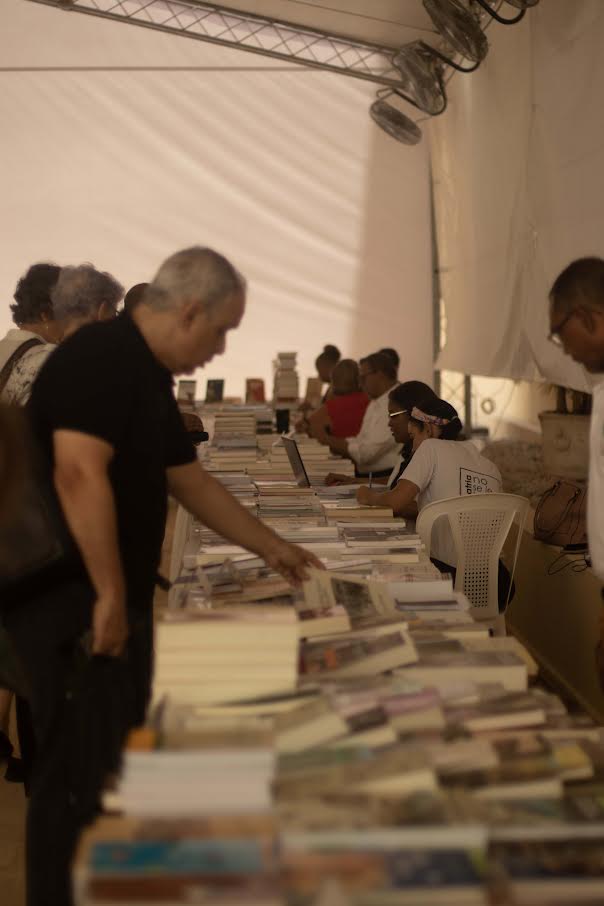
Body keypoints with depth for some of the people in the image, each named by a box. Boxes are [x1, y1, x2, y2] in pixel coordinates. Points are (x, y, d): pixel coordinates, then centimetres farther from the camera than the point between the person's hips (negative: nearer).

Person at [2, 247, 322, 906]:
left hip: (113, 603, 10)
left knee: (119, 760, 19)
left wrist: (271, 547, 26)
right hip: (75, 606, -10)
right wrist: (109, 595, -25)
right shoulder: (101, 356, -17)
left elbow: (189, 480, 22)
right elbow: (78, 473, -28)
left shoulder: (148, 375, 14)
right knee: (80, 772, 0)